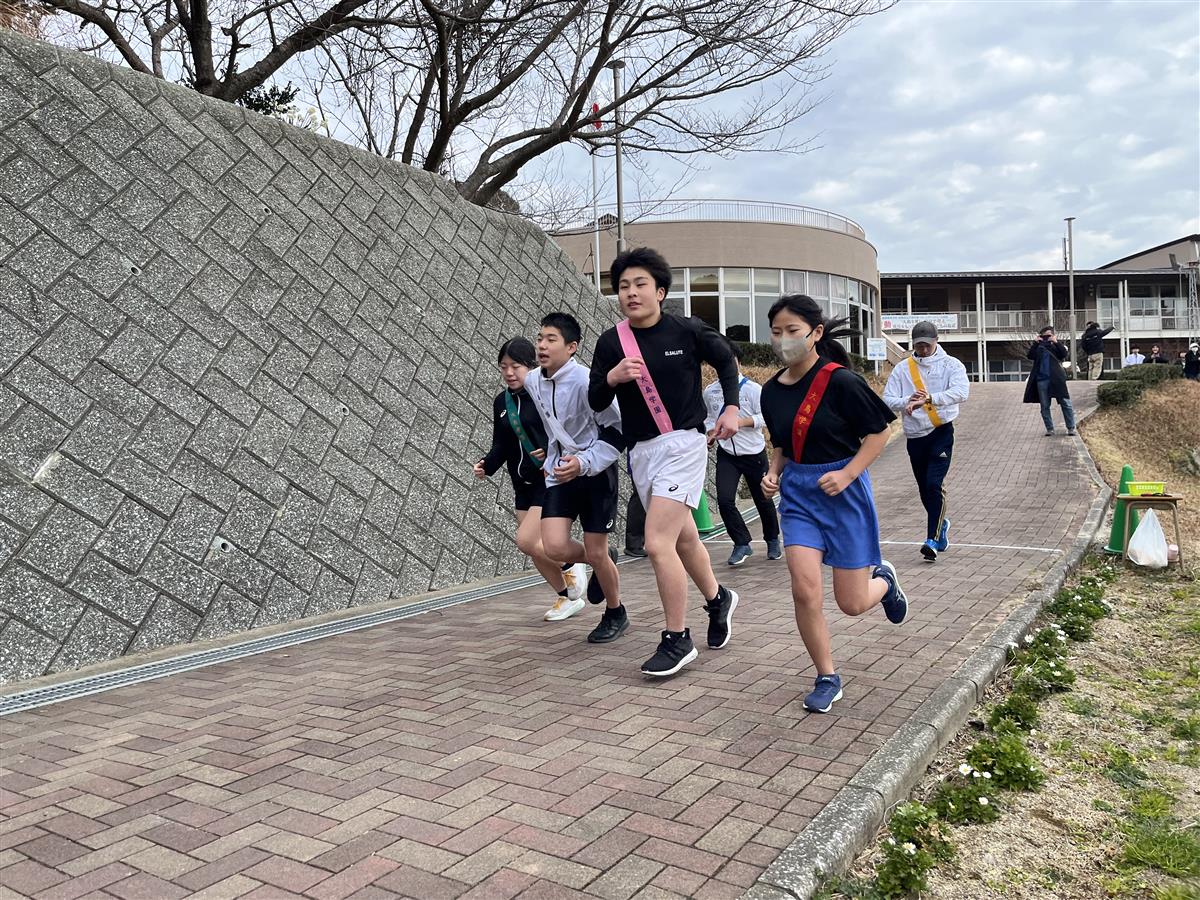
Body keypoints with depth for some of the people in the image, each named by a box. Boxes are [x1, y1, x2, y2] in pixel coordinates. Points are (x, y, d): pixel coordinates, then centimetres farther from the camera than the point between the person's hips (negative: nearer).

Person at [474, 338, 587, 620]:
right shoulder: (502, 402, 7)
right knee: (535, 549, 9)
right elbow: (501, 444, 11)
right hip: (523, 484, 7)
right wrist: (487, 466, -5)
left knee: (526, 540, -16)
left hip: (551, 481, -7)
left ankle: (569, 564, 11)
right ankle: (569, 597, 28)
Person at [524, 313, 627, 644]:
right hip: (560, 472, 5)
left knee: (596, 553, 0)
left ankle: (616, 613, 28)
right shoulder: (532, 381, 0)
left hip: (596, 471, -5)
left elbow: (617, 429, -17)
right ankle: (604, 561, 24)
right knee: (554, 546, -11)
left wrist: (584, 463, -25)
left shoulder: (585, 381, -21)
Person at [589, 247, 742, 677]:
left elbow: (725, 360, 10)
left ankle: (677, 640, 1)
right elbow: (596, 402, 3)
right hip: (640, 449, 5)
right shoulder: (610, 342, 0)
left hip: (683, 443, -5)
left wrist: (731, 407, 0)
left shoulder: (688, 331, -7)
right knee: (683, 538, 19)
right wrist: (611, 377, -16)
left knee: (658, 543, -15)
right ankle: (718, 598, 46)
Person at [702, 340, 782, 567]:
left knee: (763, 499, 11)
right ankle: (742, 544, -1)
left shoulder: (753, 388, -9)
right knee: (724, 499, -15)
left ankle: (773, 540, 35)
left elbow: (765, 417, -13)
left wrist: (741, 422, -25)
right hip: (726, 454, 2)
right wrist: (711, 432, -2)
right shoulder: (710, 392, 2)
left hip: (754, 453, -2)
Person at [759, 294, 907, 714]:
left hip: (844, 492, -4)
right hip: (798, 494, 4)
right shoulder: (772, 390, 2)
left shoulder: (840, 381, -15)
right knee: (804, 590, -10)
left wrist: (847, 474, -19)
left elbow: (879, 432, -8)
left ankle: (884, 578, 42)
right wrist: (773, 474, -1)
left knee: (852, 603, 4)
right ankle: (827, 678, 11)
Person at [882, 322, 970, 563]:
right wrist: (907, 401, -25)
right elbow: (888, 400, -4)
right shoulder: (902, 369, 5)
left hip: (941, 433, -3)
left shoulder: (950, 364, -2)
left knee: (934, 484, -16)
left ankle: (933, 539, -12)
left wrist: (929, 398, -32)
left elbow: (961, 392, -19)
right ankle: (940, 524, 38)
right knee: (924, 489, 13)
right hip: (914, 436, 4)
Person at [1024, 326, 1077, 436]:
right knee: (1045, 406, 3)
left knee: (1066, 404, -2)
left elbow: (1064, 354, -9)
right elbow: (1030, 356, -4)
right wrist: (1035, 343, -12)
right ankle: (1050, 429, 10)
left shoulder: (1056, 346, 9)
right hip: (1041, 380, 2)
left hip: (1056, 379, -2)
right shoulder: (1038, 347, 12)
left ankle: (1071, 428, 4)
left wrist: (1056, 342, -16)